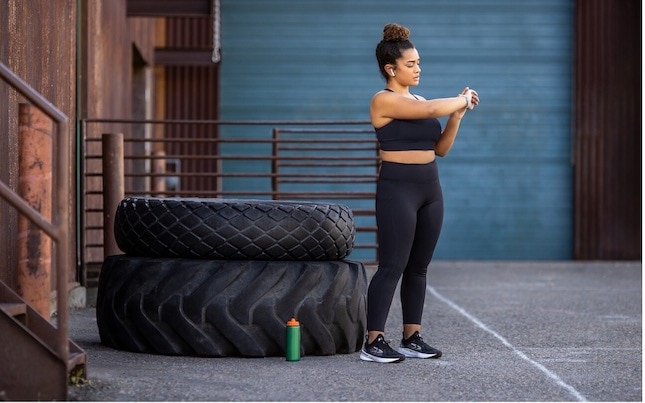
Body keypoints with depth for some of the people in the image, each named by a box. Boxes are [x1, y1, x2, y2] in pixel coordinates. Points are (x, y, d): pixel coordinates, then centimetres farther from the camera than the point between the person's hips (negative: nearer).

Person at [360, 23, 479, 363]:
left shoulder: (418, 101, 15)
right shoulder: (384, 100, -10)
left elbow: (440, 148, 14)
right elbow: (430, 110, -23)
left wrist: (457, 114, 1)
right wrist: (461, 100, -6)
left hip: (430, 188, 8)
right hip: (398, 188, -8)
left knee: (418, 268, 10)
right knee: (392, 266, -10)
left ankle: (412, 338, 16)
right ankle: (373, 343, -6)